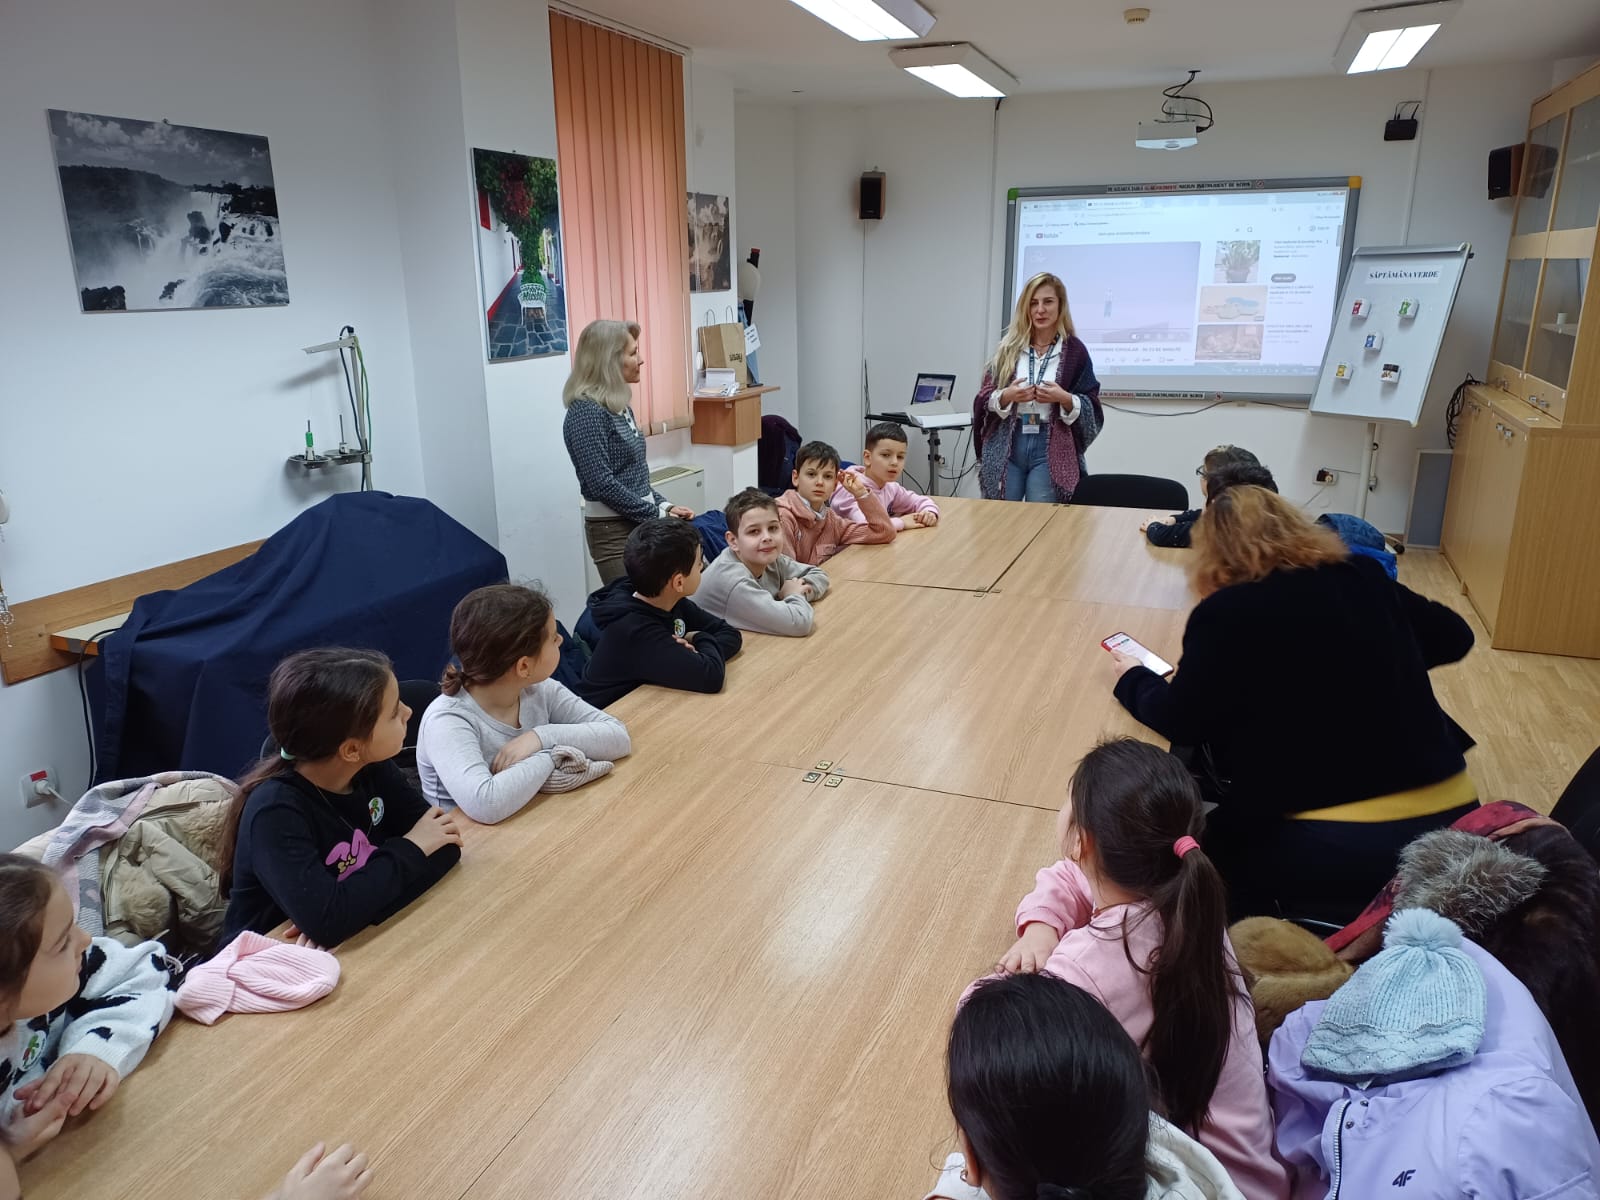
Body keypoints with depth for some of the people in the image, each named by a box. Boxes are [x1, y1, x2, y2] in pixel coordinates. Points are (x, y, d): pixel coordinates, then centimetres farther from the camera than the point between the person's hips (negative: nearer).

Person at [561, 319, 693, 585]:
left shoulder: (620, 406, 12)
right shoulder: (586, 412, -15)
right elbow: (602, 483, -20)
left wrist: (663, 505, 5)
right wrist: (658, 515, -15)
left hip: (641, 524, 8)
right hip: (613, 531, -8)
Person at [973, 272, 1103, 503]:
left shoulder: (1074, 350, 1)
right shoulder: (1009, 347, 7)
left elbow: (1091, 408, 2)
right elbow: (984, 399, 6)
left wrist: (1064, 398, -16)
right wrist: (1006, 396, -14)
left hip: (1050, 449, -2)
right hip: (1006, 445, 2)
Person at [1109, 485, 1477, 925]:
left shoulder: (1226, 611, -10)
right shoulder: (1365, 579, 6)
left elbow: (1179, 721, -3)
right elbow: (1454, 637, 21)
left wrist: (1132, 678, 16)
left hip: (1334, 848, -6)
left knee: (1202, 838, 19)